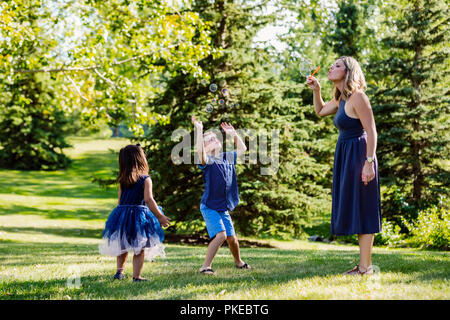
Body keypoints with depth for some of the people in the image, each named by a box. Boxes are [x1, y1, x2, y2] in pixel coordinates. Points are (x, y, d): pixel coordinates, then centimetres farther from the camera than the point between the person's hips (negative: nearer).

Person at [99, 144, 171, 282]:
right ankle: (136, 276, 0)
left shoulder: (122, 181, 7)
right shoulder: (145, 179, -8)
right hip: (139, 215, -5)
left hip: (122, 213, 5)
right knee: (140, 249, 2)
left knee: (122, 246, 21)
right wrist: (160, 217, -12)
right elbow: (148, 200, -16)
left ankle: (119, 271, 22)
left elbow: (120, 200, 8)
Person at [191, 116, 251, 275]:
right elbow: (199, 150, -34)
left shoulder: (227, 158, 9)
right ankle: (205, 266, -15)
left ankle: (238, 262, 35)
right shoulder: (208, 160, -11)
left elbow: (242, 148, 24)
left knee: (232, 237, 10)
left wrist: (234, 133, 18)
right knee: (221, 235, -21)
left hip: (224, 208, 6)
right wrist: (199, 130, -37)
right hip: (210, 206, -6)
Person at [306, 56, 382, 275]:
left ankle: (366, 266, -4)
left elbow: (371, 131, -19)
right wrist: (316, 90, 15)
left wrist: (369, 162, -24)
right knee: (354, 209, 11)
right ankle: (363, 264, 17)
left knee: (361, 209, -7)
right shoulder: (341, 98, 13)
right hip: (345, 155, 10)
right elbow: (320, 111, 31)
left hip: (359, 154, -10)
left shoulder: (357, 97, -15)